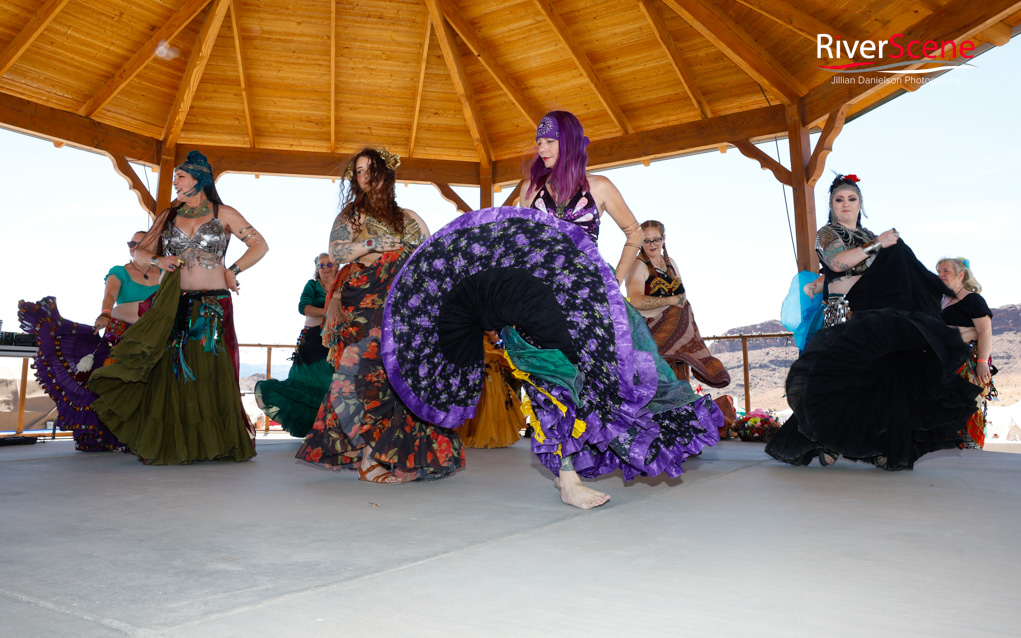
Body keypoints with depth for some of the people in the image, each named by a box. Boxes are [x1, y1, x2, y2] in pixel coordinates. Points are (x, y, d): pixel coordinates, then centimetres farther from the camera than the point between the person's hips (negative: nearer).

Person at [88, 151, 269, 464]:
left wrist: (233, 271, -3)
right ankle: (168, 446, 3)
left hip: (213, 306, -2)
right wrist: (157, 260, -3)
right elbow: (139, 252, 18)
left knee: (212, 374, -3)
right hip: (172, 305, 3)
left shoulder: (223, 214, 8)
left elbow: (259, 245, 6)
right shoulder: (168, 216, 16)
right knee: (170, 372, -2)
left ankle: (215, 444, 6)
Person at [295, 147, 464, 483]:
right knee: (371, 369, -15)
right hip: (368, 302, -2)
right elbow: (335, 252, 0)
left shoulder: (409, 218, 21)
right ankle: (373, 454, -10)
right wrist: (374, 244, -8)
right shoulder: (350, 214, 15)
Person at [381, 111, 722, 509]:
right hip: (542, 291, 1)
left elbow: (634, 232, 17)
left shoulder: (598, 187, 8)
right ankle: (566, 475, -17)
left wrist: (617, 279, 9)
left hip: (586, 291, 0)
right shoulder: (532, 187, 15)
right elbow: (519, 237, 15)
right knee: (560, 370, -16)